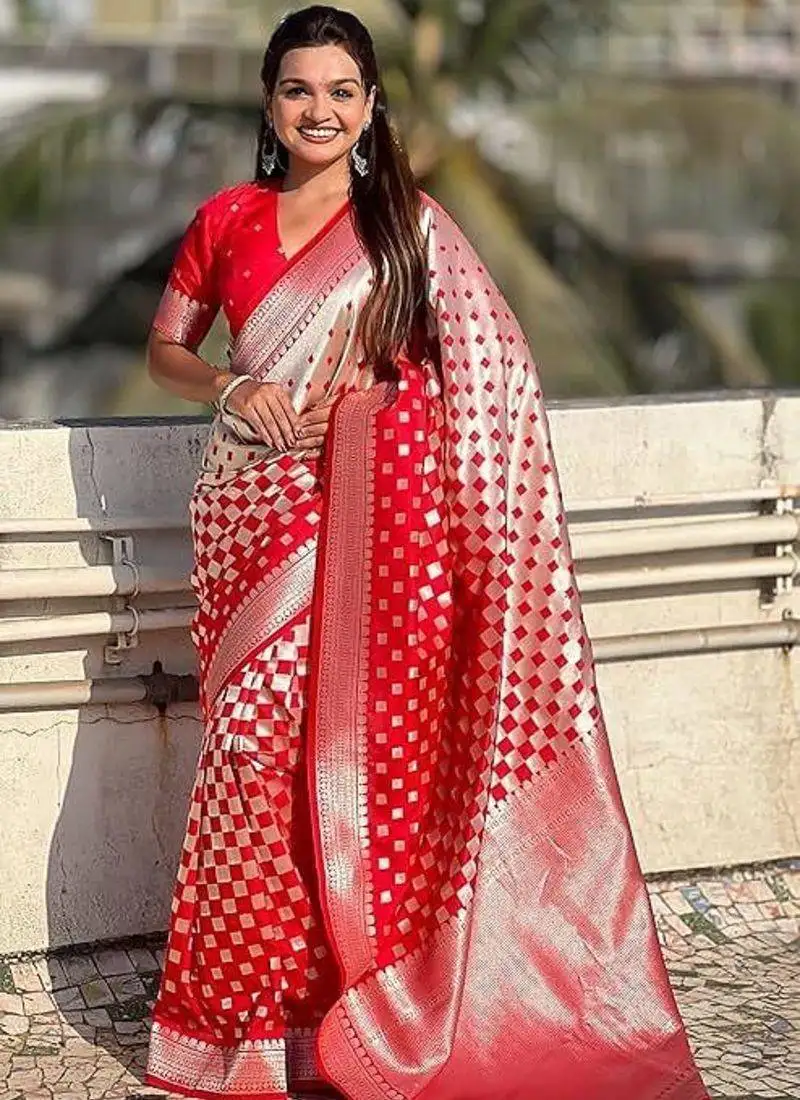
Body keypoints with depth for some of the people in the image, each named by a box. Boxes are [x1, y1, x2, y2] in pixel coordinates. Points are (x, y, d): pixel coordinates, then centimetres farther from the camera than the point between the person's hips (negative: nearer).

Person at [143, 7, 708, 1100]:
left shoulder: (411, 225, 4)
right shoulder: (226, 221, 10)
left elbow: (492, 372, 3)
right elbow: (166, 347, 17)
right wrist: (229, 389, -2)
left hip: (381, 514, -2)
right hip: (259, 511, 2)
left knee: (377, 740, -4)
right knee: (258, 742, -2)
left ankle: (373, 996, 10)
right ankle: (258, 1001, 11)